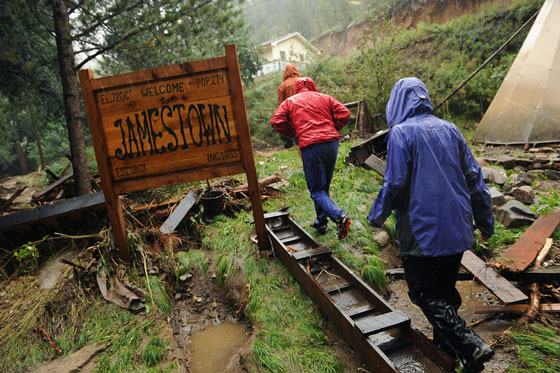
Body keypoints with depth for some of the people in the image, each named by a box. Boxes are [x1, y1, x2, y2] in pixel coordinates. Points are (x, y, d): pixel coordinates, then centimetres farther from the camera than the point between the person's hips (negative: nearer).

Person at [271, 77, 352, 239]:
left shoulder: (289, 101, 13)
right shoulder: (325, 98, 18)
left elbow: (276, 122, 2)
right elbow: (344, 113, 7)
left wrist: (294, 133, 15)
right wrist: (332, 130, 17)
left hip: (310, 146, -4)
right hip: (332, 142, 4)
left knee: (317, 191, 0)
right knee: (324, 186, 18)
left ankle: (340, 216, -22)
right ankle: (321, 223, 23)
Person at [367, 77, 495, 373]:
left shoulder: (401, 133, -11)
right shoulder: (449, 129, 7)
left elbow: (394, 183, -16)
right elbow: (474, 178, 8)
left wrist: (377, 216, 1)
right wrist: (485, 221, 17)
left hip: (422, 232, -6)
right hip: (458, 228, 7)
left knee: (425, 293, 7)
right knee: (445, 289, 20)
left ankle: (470, 345, -4)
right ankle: (445, 345, 33)